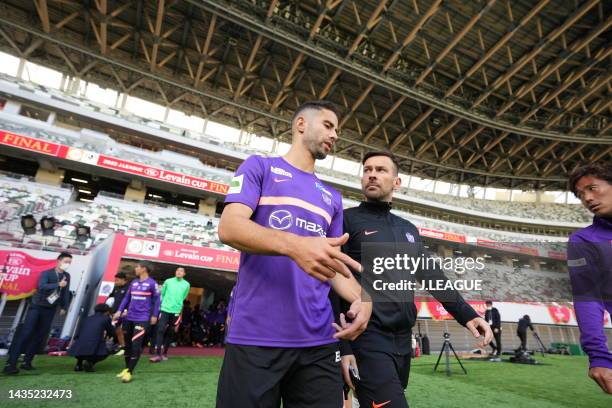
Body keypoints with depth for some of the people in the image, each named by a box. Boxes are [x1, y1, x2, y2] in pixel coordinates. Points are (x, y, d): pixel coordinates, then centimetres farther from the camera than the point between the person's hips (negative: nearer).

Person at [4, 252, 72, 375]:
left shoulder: (67, 276, 7)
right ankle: (10, 363, -10)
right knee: (26, 333, -12)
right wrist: (58, 284, -39)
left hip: (50, 310, 5)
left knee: (41, 336, 3)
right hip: (37, 306, -5)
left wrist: (64, 307, 7)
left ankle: (27, 361, 13)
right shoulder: (46, 273, -10)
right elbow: (41, 286, -28)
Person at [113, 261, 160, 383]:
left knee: (136, 345, -9)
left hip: (142, 319, -6)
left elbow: (156, 300, -4)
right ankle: (127, 368, 28)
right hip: (129, 317, 6)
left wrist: (154, 315, -5)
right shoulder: (134, 282, 9)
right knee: (127, 344, 13)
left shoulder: (152, 283, -8)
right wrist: (119, 311, 3)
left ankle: (129, 372, 3)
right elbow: (127, 297, 13)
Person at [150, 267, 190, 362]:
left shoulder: (186, 285, 3)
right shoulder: (168, 281, 3)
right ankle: (158, 354, -7)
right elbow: (162, 294, 9)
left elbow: (183, 298, 11)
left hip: (176, 311, 1)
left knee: (170, 333, 8)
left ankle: (164, 353, 21)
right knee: (160, 331, -9)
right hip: (164, 309, -1)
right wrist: (161, 304, 6)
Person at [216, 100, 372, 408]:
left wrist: (362, 299, -5)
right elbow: (229, 227, -10)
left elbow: (335, 263, 16)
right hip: (255, 335, -4)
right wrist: (294, 246, -28)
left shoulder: (332, 198, 17)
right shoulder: (260, 167, 4)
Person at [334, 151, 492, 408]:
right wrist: (342, 347, -15)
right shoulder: (348, 220, -5)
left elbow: (433, 276, 18)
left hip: (403, 341, 6)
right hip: (366, 339, -6)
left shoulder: (408, 229, 15)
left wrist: (467, 315, 7)